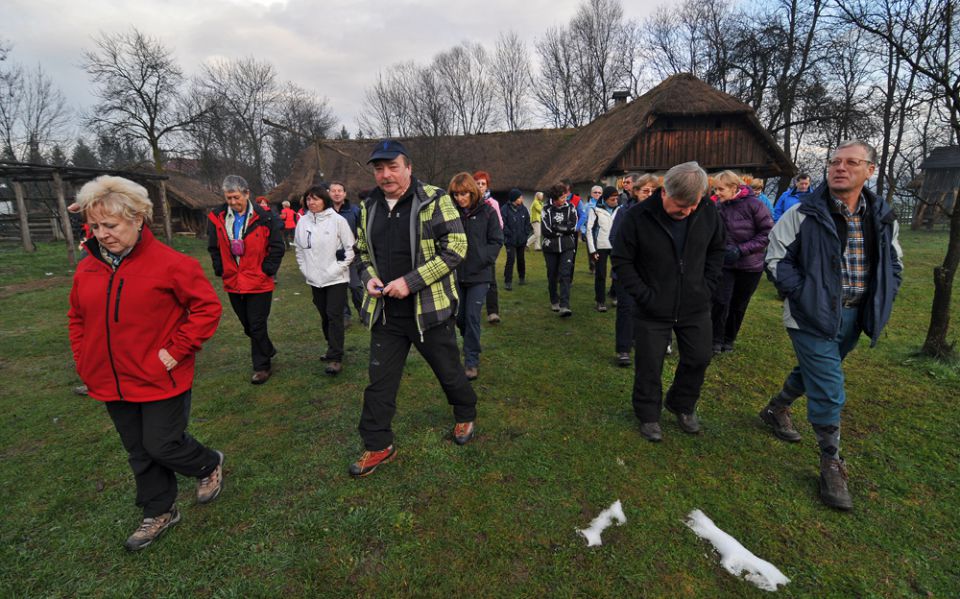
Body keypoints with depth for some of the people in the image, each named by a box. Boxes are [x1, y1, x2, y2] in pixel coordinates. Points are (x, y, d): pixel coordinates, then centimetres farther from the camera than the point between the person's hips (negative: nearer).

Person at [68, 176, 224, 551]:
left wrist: (176, 351, -17)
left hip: (161, 380, -6)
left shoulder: (169, 263, -16)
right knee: (139, 453, 18)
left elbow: (207, 308, -14)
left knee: (162, 446, 2)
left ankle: (209, 465, 34)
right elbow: (77, 318, 17)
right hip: (112, 384, 6)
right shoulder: (87, 269, 3)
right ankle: (159, 513, 37)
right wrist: (84, 362, 6)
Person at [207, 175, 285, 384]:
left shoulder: (265, 218, -11)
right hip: (233, 283, 5)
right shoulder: (217, 218, 1)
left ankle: (262, 366, 16)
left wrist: (266, 270, -8)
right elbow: (213, 248, 12)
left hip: (259, 283, -5)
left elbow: (277, 247, -5)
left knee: (257, 326, 1)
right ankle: (268, 350, 40)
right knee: (248, 326, 18)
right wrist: (222, 270, 4)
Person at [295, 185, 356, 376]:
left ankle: (336, 358, -2)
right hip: (315, 279, 5)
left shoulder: (337, 220, -9)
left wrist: (338, 268, -11)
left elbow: (350, 248, -6)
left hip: (336, 279, -5)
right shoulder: (303, 221, 4)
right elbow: (299, 248, 15)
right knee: (324, 316, 13)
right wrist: (305, 269, 7)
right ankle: (333, 348, 30)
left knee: (334, 316, -7)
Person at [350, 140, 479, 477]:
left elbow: (455, 248, -16)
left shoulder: (434, 201, -11)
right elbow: (362, 250, 19)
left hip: (428, 309, -4)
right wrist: (369, 277, -3)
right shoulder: (369, 206, 6)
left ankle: (466, 415, 43)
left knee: (449, 371, 14)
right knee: (379, 381, 10)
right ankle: (378, 446, 27)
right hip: (385, 312, 5)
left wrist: (410, 281, -22)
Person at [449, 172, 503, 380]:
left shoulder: (487, 212, -4)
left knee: (473, 317, -3)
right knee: (458, 316, 13)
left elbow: (496, 241, -1)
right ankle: (472, 345, 41)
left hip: (478, 275, -3)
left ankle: (472, 361, 9)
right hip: (456, 274, 3)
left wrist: (482, 259, -10)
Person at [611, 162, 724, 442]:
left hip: (696, 308, 4)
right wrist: (645, 296, -15)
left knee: (698, 359, 15)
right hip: (653, 311, -3)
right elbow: (622, 262, -11)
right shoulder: (638, 217, -18)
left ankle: (682, 405, 41)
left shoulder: (708, 212, -7)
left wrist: (707, 287, 0)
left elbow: (716, 251, 10)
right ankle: (648, 415, 32)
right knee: (649, 367, 9)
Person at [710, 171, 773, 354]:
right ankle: (716, 341, 8)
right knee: (720, 302, -9)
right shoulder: (718, 207, -6)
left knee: (738, 305, 12)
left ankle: (729, 340, 31)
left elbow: (768, 233, -13)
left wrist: (741, 249, -19)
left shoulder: (753, 204, -15)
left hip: (750, 265, -1)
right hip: (724, 264, 1)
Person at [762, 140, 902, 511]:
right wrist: (803, 295, -17)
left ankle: (776, 410, 48)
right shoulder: (804, 214, -11)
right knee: (829, 392, -5)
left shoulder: (883, 217, 4)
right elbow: (777, 259, -8)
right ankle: (831, 465, 11)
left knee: (812, 373, 23)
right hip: (814, 316, -5)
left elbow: (893, 264, 15)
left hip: (854, 317, 6)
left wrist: (879, 303, 1)